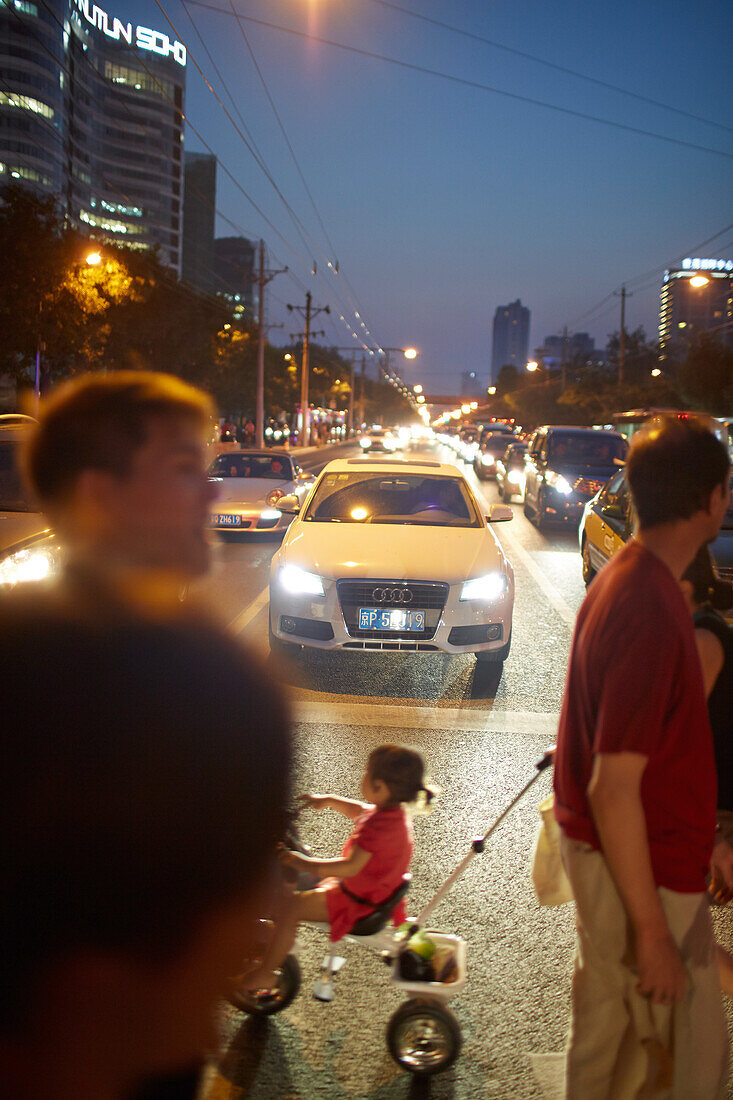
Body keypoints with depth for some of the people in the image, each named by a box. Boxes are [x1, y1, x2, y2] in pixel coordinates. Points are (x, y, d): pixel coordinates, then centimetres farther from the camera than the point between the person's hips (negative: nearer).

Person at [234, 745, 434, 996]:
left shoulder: (378, 825, -33)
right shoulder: (395, 811, -3)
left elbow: (351, 867, -37)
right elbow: (359, 811, 18)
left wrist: (306, 864, -33)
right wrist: (329, 800, 14)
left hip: (358, 903, -10)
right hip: (377, 889, 10)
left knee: (293, 907, -13)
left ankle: (265, 973, 0)